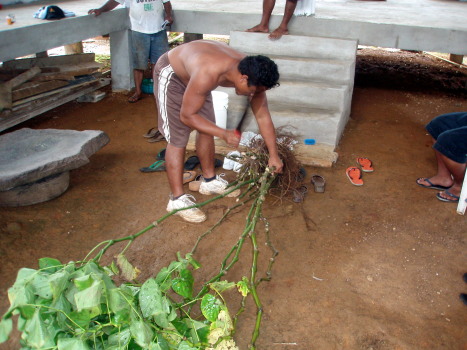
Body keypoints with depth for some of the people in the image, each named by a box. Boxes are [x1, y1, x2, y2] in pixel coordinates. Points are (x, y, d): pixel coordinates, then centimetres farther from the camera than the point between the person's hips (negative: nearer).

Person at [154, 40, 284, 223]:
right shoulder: (207, 74, -42)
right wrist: (224, 134, -36)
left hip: (192, 74, 7)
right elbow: (187, 115, -31)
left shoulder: (252, 73, -20)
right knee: (178, 139, -10)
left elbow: (263, 115, -11)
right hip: (171, 74, -7)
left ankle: (209, 180, 28)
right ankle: (177, 199, -3)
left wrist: (274, 155, -9)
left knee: (207, 129, 11)